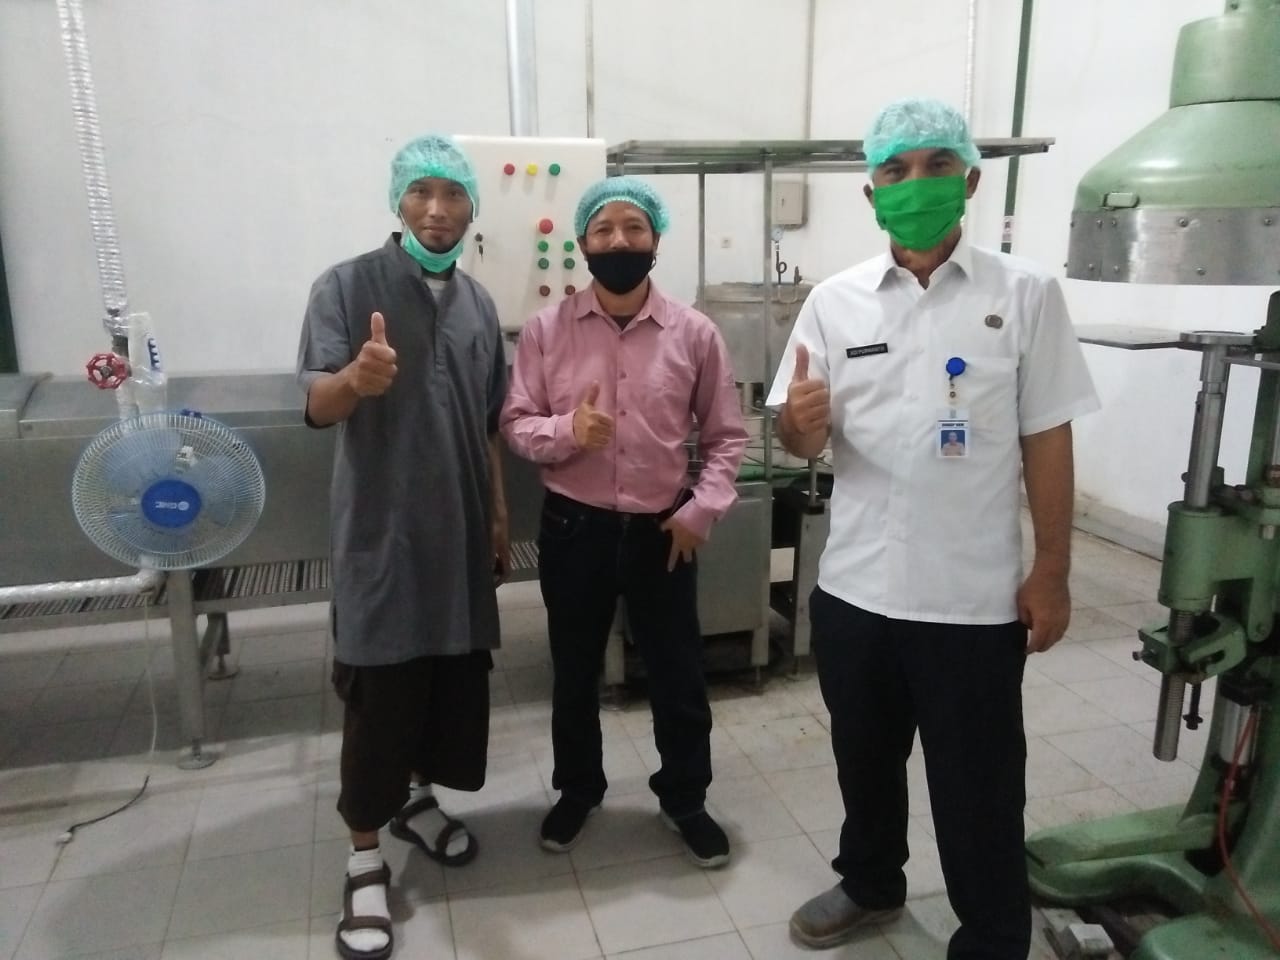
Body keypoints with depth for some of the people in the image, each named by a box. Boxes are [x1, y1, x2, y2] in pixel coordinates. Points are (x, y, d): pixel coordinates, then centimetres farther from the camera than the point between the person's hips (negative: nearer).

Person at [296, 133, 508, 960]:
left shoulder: (478, 303, 8)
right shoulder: (346, 286, -7)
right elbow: (318, 406, -17)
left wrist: (500, 514, 13)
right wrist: (355, 378, -39)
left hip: (461, 534, 5)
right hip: (382, 535, -5)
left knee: (457, 675, 15)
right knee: (379, 695, 2)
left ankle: (420, 801, 38)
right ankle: (366, 857, 19)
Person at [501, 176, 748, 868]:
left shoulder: (694, 333, -3)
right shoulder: (545, 329, -3)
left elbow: (725, 435, 2)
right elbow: (516, 424, -2)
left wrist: (702, 509, -10)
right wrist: (566, 431, -22)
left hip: (663, 530, 0)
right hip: (573, 527, 1)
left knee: (678, 674, 12)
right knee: (574, 673, 16)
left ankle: (684, 799, 35)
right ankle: (577, 790, 40)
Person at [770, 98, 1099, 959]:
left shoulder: (1025, 294, -4)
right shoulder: (835, 301, 1)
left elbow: (1046, 442, -2)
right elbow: (806, 443, 1)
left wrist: (1052, 574, -4)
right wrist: (800, 421, -22)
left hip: (975, 597, -3)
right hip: (854, 588, 3)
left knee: (978, 788, 11)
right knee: (865, 758, 22)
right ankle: (871, 884, 47)